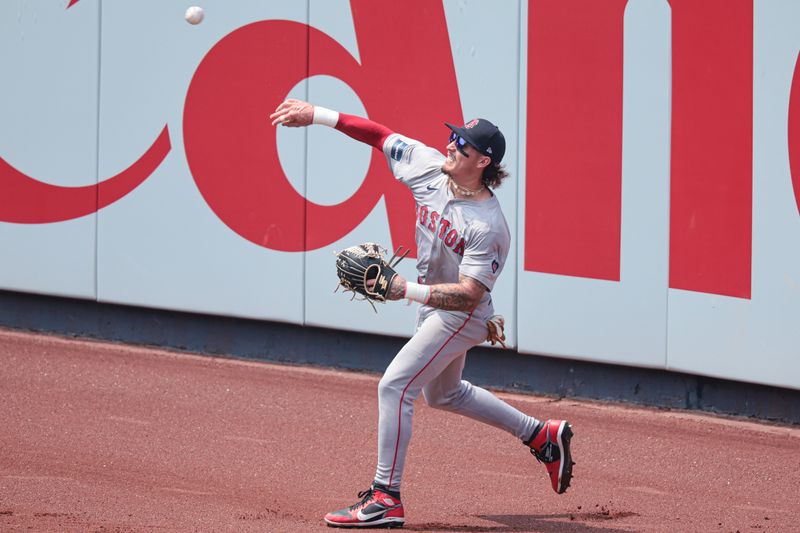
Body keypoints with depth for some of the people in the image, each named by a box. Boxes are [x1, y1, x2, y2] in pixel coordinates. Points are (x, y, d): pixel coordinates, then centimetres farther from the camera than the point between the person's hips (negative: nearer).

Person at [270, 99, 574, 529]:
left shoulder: (488, 226, -30)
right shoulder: (431, 168, -11)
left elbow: (469, 295, -33)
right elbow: (380, 135, -3)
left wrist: (407, 290, -41)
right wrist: (317, 116, -10)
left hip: (462, 316, -9)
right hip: (433, 309, 9)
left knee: (395, 385, -19)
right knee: (442, 394, 26)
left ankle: (386, 499, -16)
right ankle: (541, 435, 39)